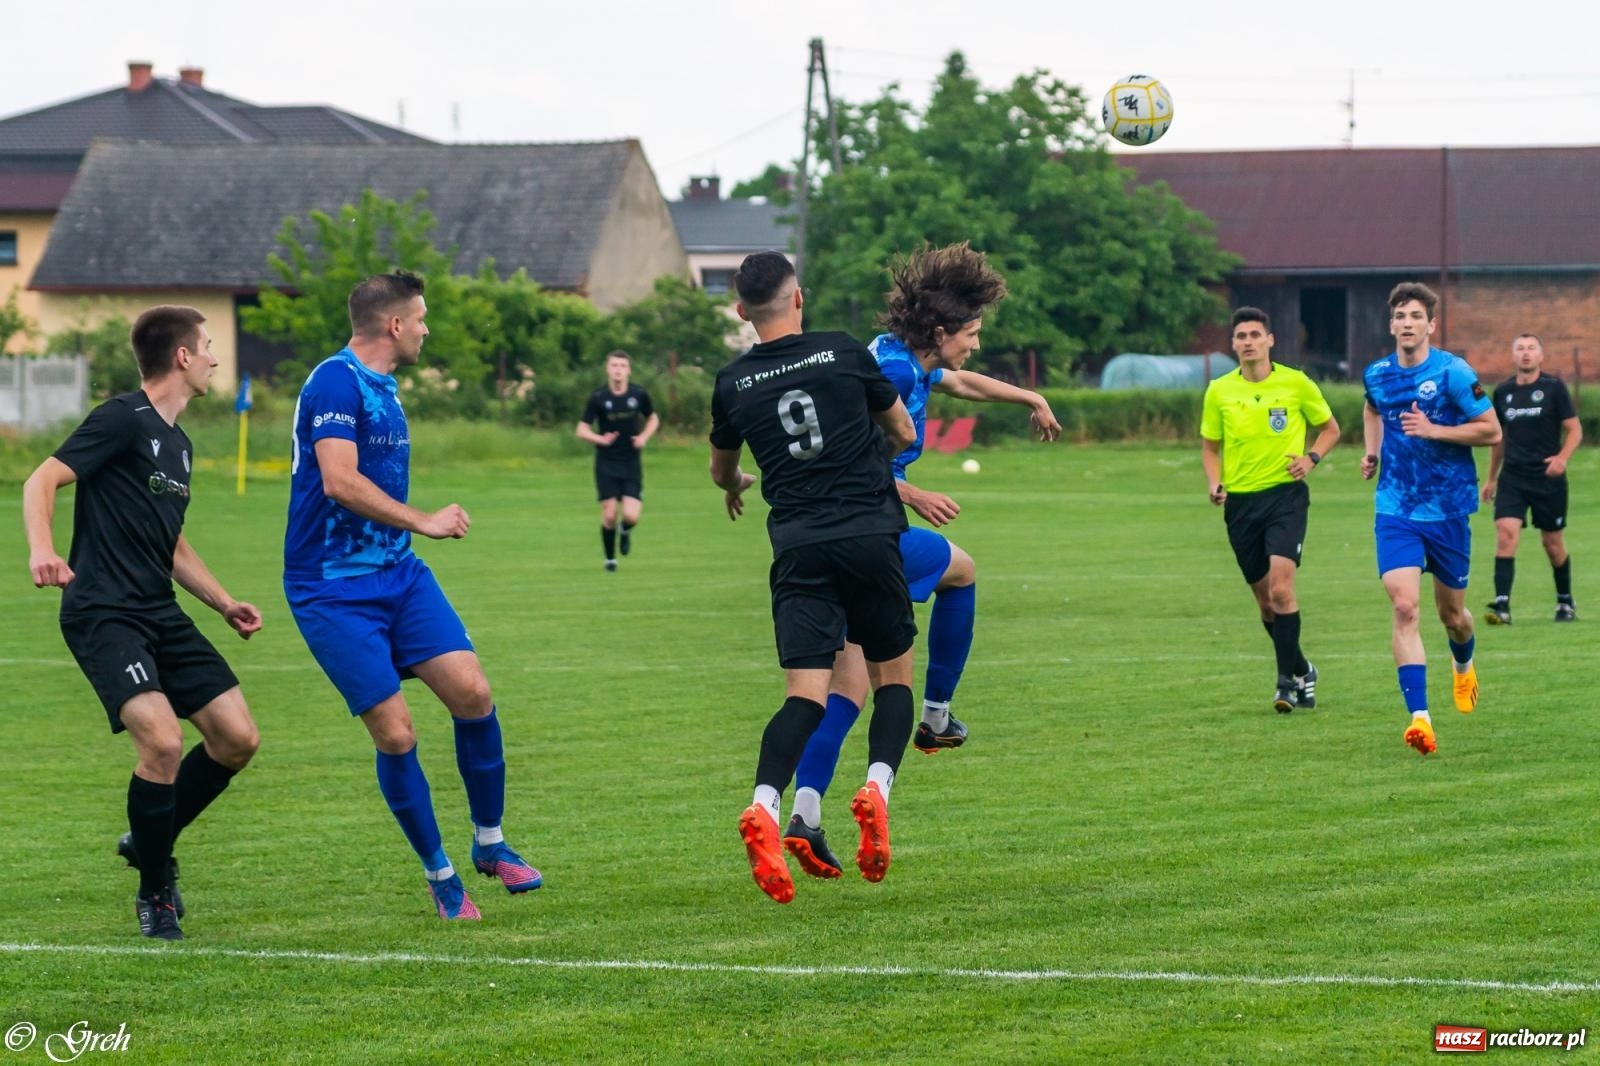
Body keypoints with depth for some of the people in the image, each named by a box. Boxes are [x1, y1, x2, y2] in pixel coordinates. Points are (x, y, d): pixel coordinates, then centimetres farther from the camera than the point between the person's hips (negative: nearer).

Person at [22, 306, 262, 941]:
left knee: (237, 738, 1)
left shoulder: (178, 444, 18)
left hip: (160, 614, 9)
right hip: (103, 615, -9)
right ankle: (155, 894, -5)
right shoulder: (123, 420, -8)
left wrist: (224, 604, 25)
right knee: (162, 739, -23)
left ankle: (152, 841, 22)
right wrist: (41, 550, -33)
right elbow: (43, 481, -16)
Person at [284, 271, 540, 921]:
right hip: (333, 591, -8)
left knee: (472, 692, -7)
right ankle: (439, 873, 7)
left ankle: (489, 842, 10)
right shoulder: (336, 382, -16)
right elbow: (340, 482, -27)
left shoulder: (382, 388, 15)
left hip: (396, 573, 8)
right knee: (395, 734, -9)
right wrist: (424, 522, -21)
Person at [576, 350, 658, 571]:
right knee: (609, 515, -5)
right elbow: (582, 430, -4)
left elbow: (653, 419, 15)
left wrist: (644, 437, -4)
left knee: (631, 517, -11)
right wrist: (601, 439, -24)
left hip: (632, 464, 1)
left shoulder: (639, 395, -2)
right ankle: (610, 558, 18)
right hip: (606, 464, -1)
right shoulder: (598, 397, -7)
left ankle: (626, 532, 26)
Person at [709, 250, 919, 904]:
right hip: (871, 535, -1)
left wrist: (736, 487, 50)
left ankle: (764, 806, -28)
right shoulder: (846, 354, 1)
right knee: (893, 678, 12)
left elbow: (721, 469, 26)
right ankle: (877, 786, -13)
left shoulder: (733, 384, 6)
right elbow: (903, 435, 15)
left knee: (805, 695, -4)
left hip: (798, 549, 1)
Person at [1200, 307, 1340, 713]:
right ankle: (1301, 670, 29)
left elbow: (1330, 428, 10)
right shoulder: (1219, 391, 4)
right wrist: (1214, 482, -3)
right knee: (1265, 599, 9)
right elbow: (1210, 446, 15)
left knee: (1280, 587, -19)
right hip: (1240, 501, 4)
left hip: (1286, 494, -4)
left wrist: (1311, 458, -8)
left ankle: (1287, 680, -11)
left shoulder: (1296, 384, -3)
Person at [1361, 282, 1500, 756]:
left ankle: (1464, 666, 50)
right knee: (1404, 607, -17)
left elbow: (1491, 430, -10)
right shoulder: (1377, 375, 3)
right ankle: (1419, 717, -22)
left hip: (1448, 510, -2)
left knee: (1452, 614, 13)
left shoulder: (1454, 373, -11)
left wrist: (1434, 430, -19)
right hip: (1396, 510, 2)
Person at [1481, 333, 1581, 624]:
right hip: (1512, 477, 2)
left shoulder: (1554, 387, -3)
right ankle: (1502, 606, -21)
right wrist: (1491, 478, 21)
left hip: (1548, 478, -2)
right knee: (1505, 534, -16)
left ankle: (1566, 603, 27)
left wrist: (1562, 458, -21)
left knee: (1553, 543, 7)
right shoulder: (1503, 391, 7)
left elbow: (1574, 429, -3)